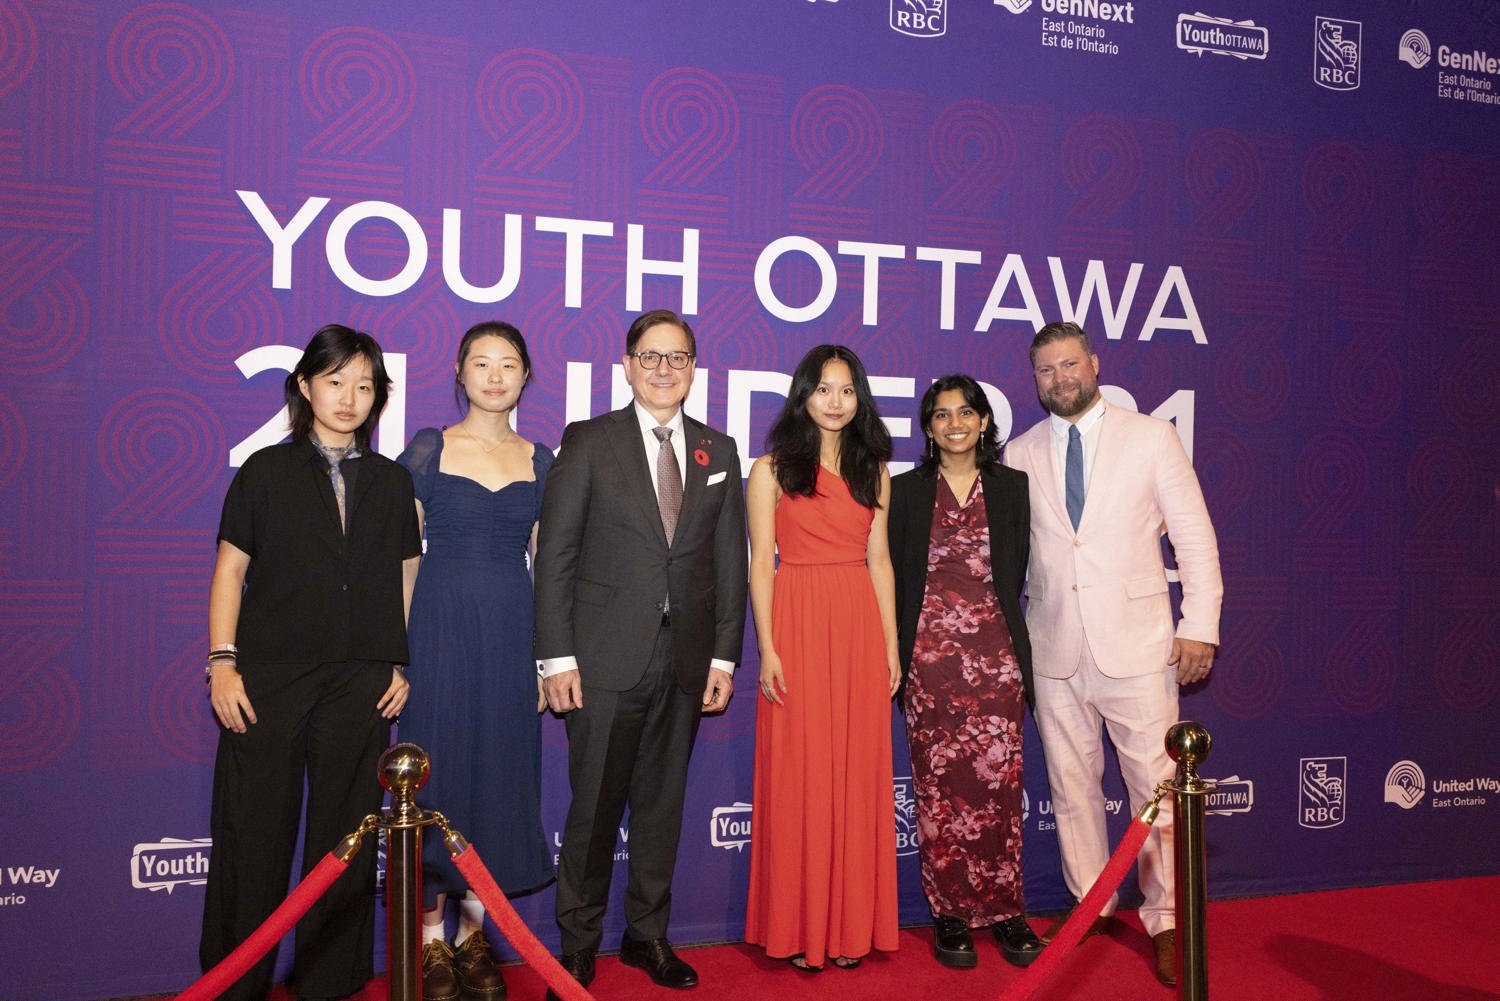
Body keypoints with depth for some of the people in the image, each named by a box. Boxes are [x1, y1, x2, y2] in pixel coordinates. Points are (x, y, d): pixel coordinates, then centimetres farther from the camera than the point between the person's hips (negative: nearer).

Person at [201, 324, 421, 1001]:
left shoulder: (392, 482, 11)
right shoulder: (266, 471, 5)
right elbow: (230, 570, 4)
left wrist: (402, 665, 6)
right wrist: (222, 664, -4)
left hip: (362, 684, 2)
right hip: (269, 676, -2)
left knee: (346, 833, 7)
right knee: (252, 831, 3)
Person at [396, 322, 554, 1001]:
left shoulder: (538, 459, 9)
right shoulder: (429, 449, 2)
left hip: (513, 631, 3)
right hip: (441, 625, -3)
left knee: (502, 770, 6)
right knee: (438, 767, 2)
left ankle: (473, 932, 23)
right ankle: (430, 938, 17)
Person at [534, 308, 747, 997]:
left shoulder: (719, 452, 10)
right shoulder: (588, 442, 1)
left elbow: (729, 561, 9)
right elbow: (554, 554, -3)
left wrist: (724, 656, 4)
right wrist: (557, 656, -9)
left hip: (686, 661, 3)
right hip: (606, 657, -3)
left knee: (662, 802, 12)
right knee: (595, 806, 4)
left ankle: (648, 935, 28)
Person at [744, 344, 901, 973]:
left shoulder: (872, 470, 12)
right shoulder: (772, 469, 2)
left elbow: (879, 560, 11)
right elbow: (761, 563, -2)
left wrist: (891, 643, 5)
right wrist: (766, 649, -9)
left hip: (861, 627, 3)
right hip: (797, 625, -3)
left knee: (858, 774, 6)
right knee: (798, 775, 1)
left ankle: (851, 923, 19)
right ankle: (798, 926, 14)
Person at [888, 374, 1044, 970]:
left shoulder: (1012, 487, 8)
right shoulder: (906, 491, 6)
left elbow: (1020, 574, 8)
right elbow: (893, 579, 5)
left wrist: (1021, 651, 2)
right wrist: (894, 658, 1)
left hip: (995, 655, 1)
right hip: (930, 656, 0)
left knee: (1000, 784, 2)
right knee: (938, 787, 3)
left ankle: (1005, 910, 16)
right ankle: (950, 914, 15)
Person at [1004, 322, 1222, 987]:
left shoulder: (1151, 438, 2)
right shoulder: (1020, 455, 8)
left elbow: (1195, 537, 2)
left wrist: (1199, 627, -5)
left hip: (1135, 644, -2)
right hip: (1053, 651, 3)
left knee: (1156, 786, -1)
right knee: (1071, 785, 10)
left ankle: (1165, 922, 13)